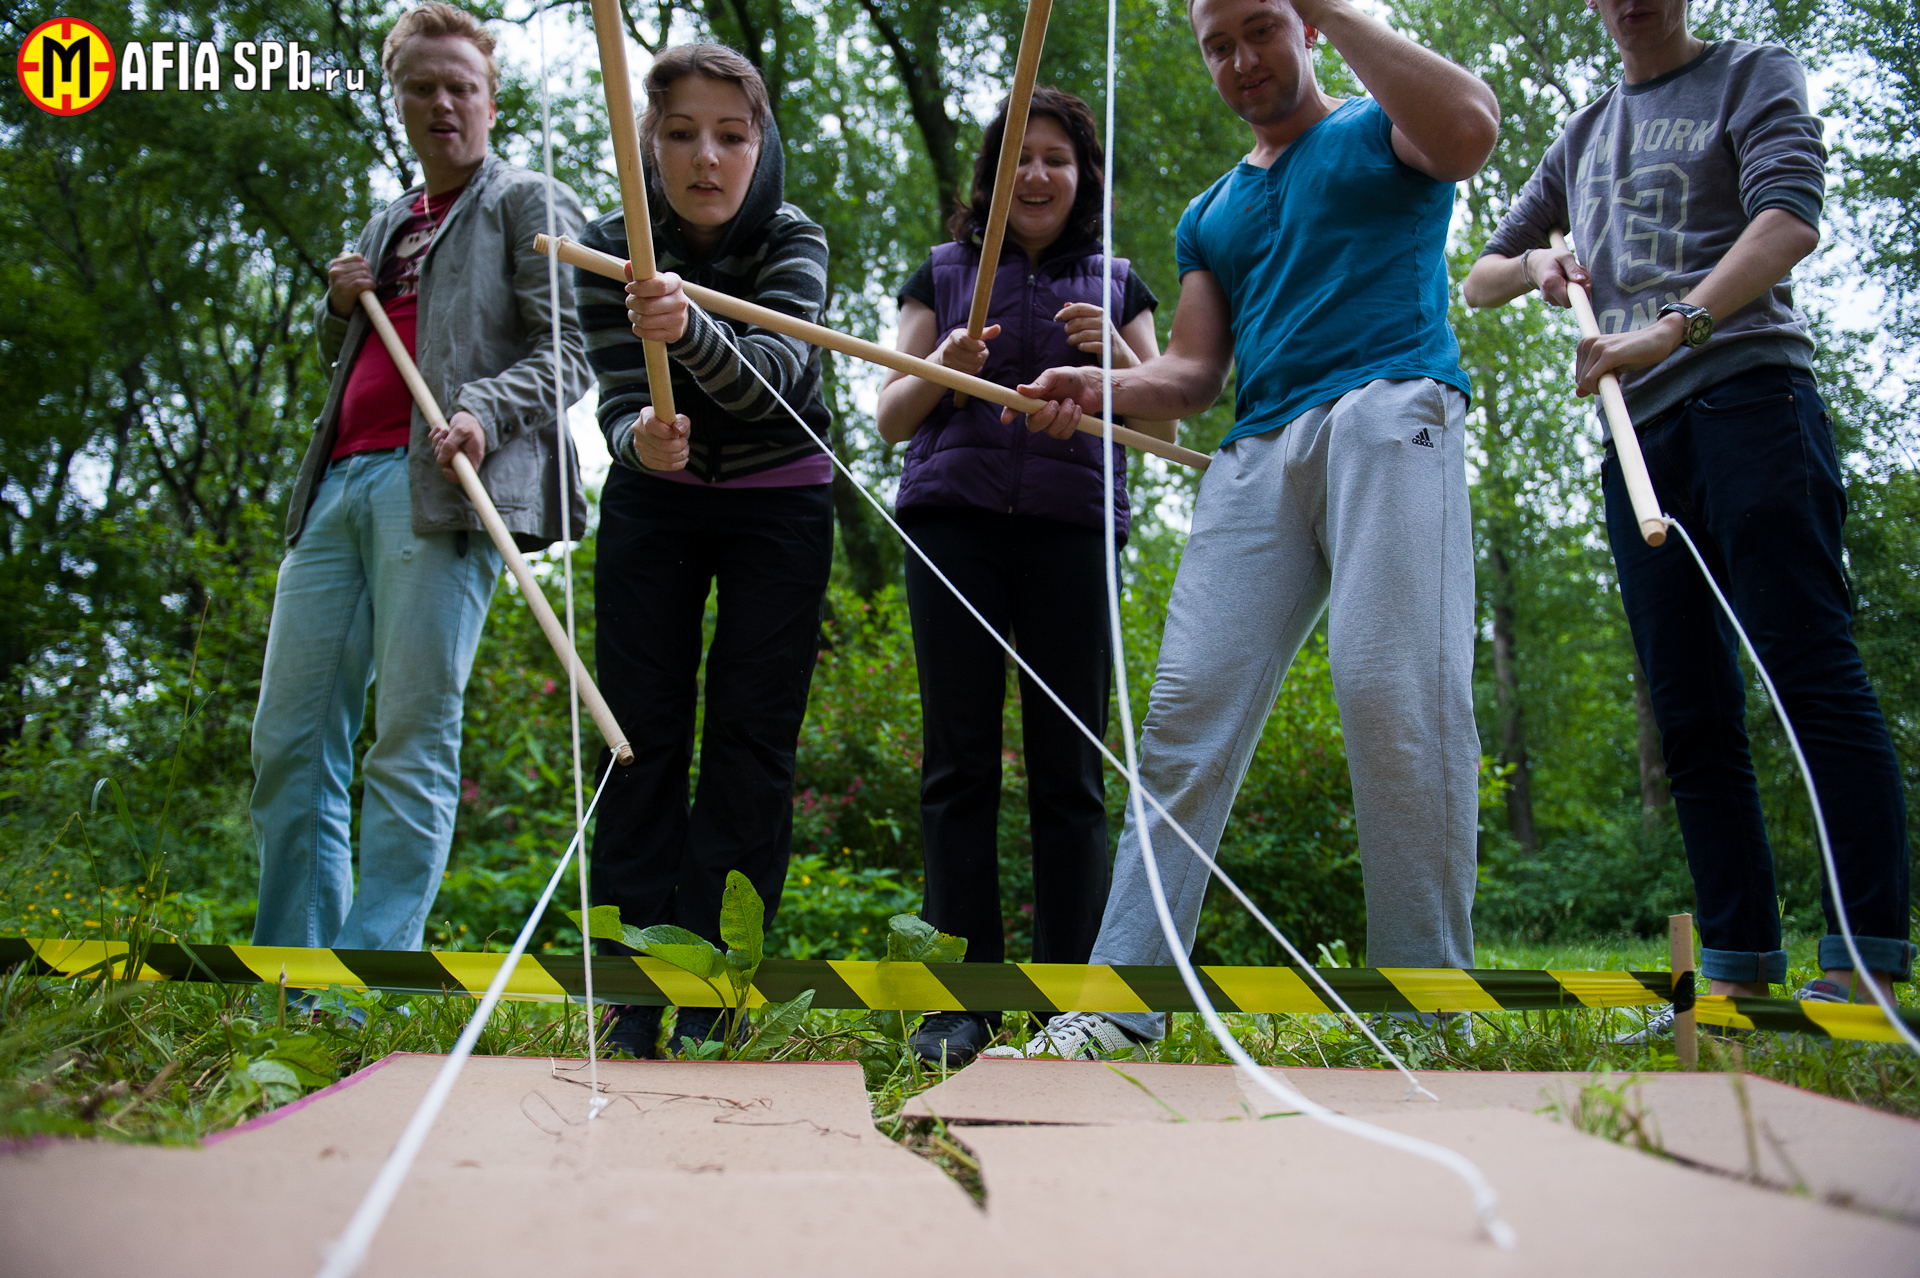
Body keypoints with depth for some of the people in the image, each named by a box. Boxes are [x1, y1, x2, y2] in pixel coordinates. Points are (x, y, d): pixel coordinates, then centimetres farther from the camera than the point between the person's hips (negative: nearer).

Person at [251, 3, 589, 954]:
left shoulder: (528, 203, 11)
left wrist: (484, 408, -19)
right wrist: (339, 306, 16)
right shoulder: (386, 225, 31)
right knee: (288, 743, 1)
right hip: (339, 484, 7)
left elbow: (567, 349, 0)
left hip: (440, 483, -7)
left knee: (411, 743, -12)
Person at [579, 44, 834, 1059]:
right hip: (653, 499, 1)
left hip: (779, 503, -1)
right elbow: (617, 398, -20)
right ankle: (631, 993, -2)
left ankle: (713, 1002, -4)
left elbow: (776, 371, -34)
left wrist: (689, 328, -55)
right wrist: (640, 438, -44)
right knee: (643, 734, -6)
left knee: (750, 739, -8)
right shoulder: (608, 249, -12)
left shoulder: (792, 241, -17)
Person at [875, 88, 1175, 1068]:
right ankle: (962, 999, -2)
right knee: (959, 759, -5)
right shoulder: (943, 275, 17)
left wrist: (1114, 354, -6)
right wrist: (943, 368, -7)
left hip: (1072, 527, 0)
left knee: (1068, 766, -4)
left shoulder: (1116, 284, 19)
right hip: (955, 521, 0)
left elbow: (1163, 423, 13)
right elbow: (889, 421, 14)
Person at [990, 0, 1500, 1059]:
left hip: (1389, 409, -4)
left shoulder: (1379, 131, 17)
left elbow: (1469, 131, -8)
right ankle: (1120, 1007, -10)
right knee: (1187, 706, -9)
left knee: (1396, 689, -20)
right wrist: (1095, 387, 0)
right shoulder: (1210, 215, 31)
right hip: (1257, 447, 5)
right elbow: (1192, 373, 21)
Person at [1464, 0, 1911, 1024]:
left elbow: (1791, 218, -8)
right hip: (1637, 430, 6)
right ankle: (1739, 968, 1)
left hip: (1747, 394, -5)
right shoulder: (1583, 136, 26)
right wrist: (1530, 265, 7)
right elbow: (1477, 279, 30)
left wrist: (1670, 328, -21)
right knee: (1690, 710, 0)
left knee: (1810, 668, -14)